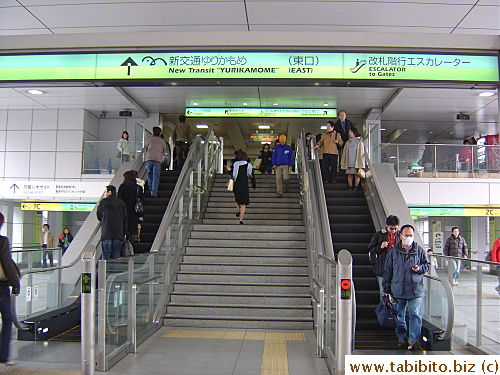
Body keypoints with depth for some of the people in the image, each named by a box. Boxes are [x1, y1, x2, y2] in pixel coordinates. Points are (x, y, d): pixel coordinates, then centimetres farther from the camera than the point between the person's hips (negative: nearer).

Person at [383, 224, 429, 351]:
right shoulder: (393, 251, 2)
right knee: (400, 314, 11)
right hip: (398, 289, 1)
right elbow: (387, 270, 5)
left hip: (415, 289, -1)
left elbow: (426, 264, 15)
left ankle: (413, 339, -2)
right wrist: (387, 288, 4)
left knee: (415, 314, -7)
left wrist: (420, 268, -9)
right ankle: (402, 337, 25)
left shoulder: (419, 251, 3)